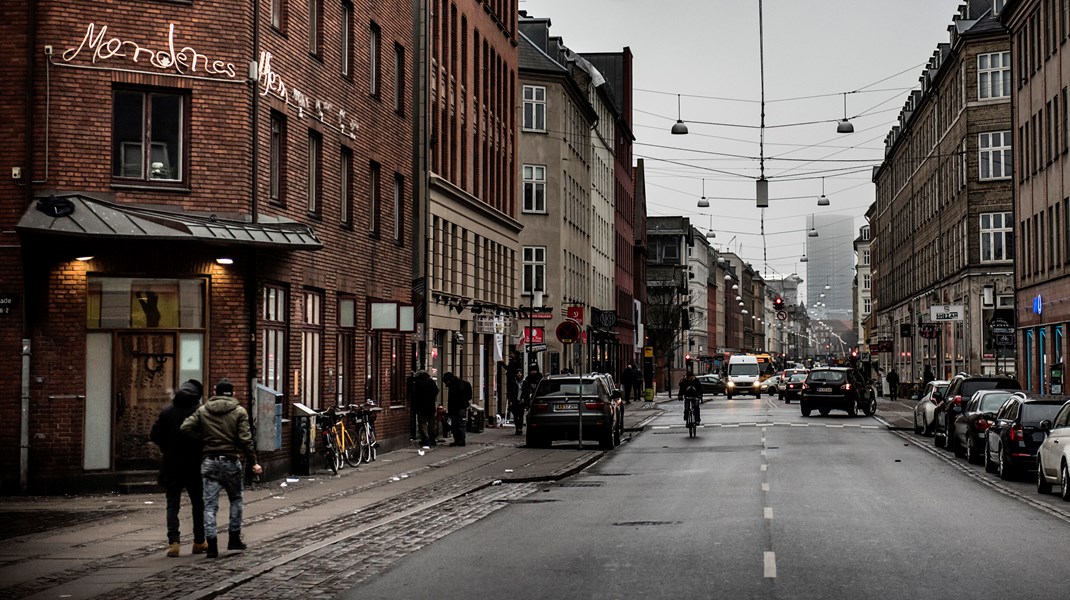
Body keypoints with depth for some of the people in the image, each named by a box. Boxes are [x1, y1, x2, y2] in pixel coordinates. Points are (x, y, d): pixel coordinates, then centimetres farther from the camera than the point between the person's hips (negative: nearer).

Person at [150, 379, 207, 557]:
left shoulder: (167, 411, -1)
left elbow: (154, 436, -1)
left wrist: (168, 449, 13)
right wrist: (200, 453, 6)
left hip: (171, 465, 1)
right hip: (194, 465, -1)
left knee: (172, 504, 4)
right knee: (198, 504, 14)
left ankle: (173, 541, -11)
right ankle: (199, 542, 20)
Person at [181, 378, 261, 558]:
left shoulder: (202, 411, 5)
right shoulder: (239, 412, -3)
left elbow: (186, 427, -6)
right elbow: (245, 439, -9)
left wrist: (203, 439, 7)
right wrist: (253, 462, -5)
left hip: (210, 462, 1)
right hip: (231, 462, -1)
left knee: (210, 504, 1)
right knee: (235, 499, 18)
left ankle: (211, 544, -9)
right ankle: (234, 538, 19)